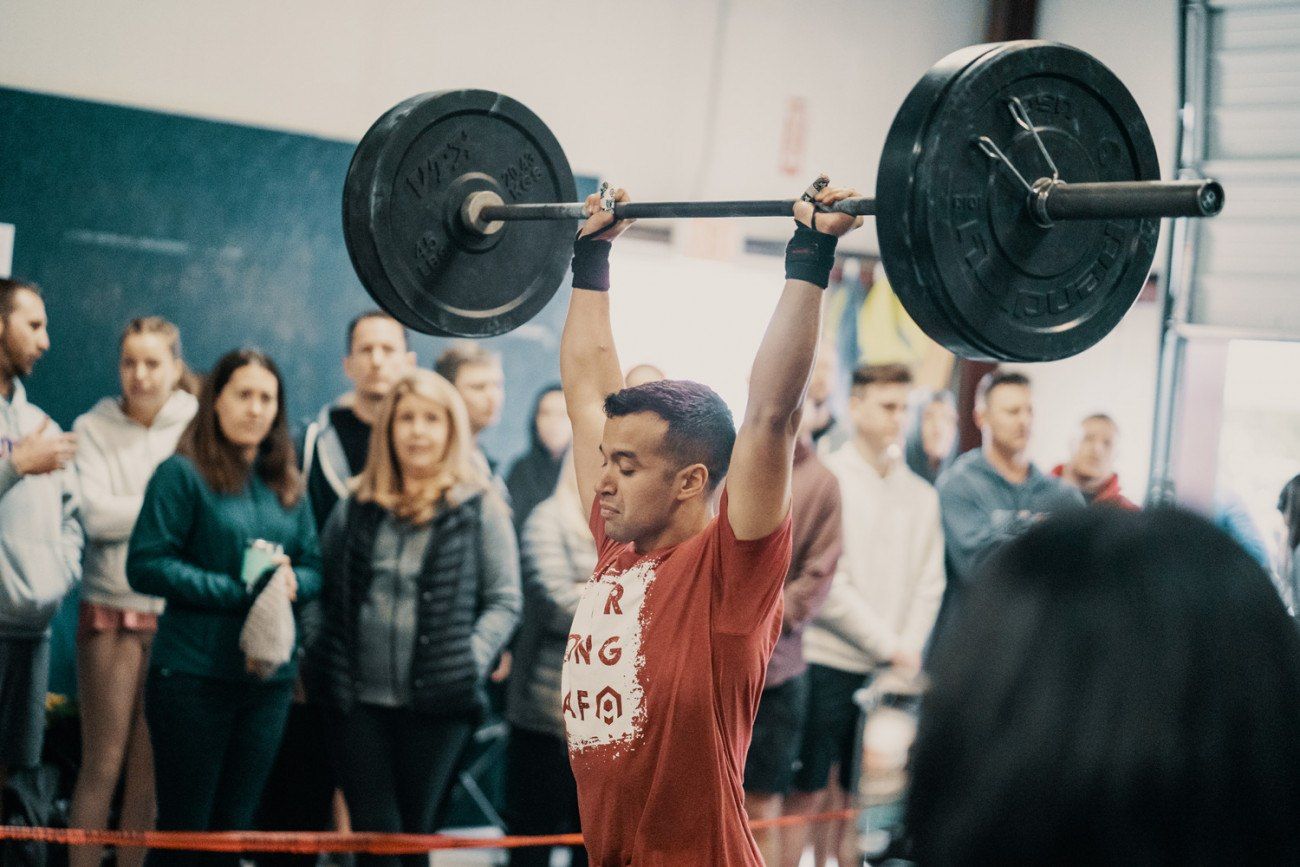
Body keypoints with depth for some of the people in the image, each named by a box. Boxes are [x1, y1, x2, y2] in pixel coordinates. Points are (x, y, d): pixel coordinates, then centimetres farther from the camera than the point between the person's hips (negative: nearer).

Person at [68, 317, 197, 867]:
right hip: (111, 612, 0)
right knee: (103, 762, 1)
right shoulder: (93, 429, 3)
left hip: (179, 614, 1)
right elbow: (96, 514, -8)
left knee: (151, 769, 5)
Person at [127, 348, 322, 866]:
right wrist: (238, 592, -18)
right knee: (184, 825, 1)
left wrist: (291, 582, -11)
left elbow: (315, 568, 13)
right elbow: (146, 565, -13)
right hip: (193, 674, -5)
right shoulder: (183, 474, -5)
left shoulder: (286, 487, 12)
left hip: (269, 677, 5)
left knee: (233, 824, 11)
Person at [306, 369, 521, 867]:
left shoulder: (480, 508, 0)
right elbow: (320, 585, 18)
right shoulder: (357, 507, 10)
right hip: (358, 699, 2)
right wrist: (316, 652, 7)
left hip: (439, 700, -2)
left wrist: (471, 659, -11)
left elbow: (504, 601, 1)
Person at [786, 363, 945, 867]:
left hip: (890, 670, 5)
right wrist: (890, 646, -9)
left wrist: (909, 647, -4)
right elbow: (826, 583, -11)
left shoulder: (920, 495, 11)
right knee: (810, 793, -2)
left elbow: (929, 584, 10)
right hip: (828, 664, -5)